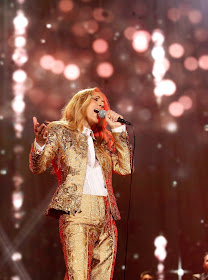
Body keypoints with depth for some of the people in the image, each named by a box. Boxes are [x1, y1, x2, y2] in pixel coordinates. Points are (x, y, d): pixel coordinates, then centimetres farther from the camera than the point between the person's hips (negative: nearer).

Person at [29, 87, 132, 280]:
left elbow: (124, 168, 15)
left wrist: (118, 130, 15)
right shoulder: (59, 130, 12)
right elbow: (38, 167, 1)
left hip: (106, 217, 5)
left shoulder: (101, 142, 25)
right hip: (77, 214, -5)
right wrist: (39, 144, -21)